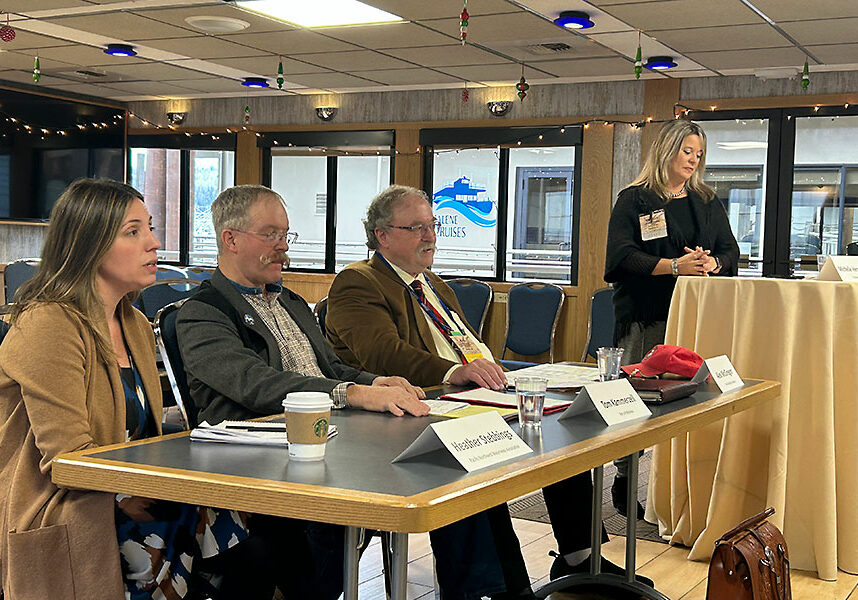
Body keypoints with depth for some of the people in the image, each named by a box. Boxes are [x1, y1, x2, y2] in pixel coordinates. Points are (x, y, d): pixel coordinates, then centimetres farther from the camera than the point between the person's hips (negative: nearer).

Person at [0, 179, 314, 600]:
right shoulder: (48, 327, -12)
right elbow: (67, 457, -17)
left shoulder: (136, 327, 16)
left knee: (257, 550, -13)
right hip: (61, 523, -7)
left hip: (127, 498, 8)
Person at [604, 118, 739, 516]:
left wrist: (712, 263, -8)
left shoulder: (708, 203, 19)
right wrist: (675, 266, -18)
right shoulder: (634, 200, 4)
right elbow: (622, 256, -7)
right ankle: (624, 483, 6)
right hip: (647, 315, -4)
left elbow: (731, 251, 17)